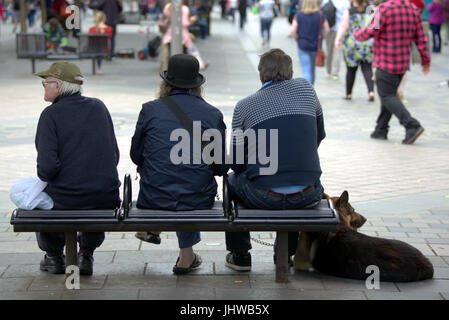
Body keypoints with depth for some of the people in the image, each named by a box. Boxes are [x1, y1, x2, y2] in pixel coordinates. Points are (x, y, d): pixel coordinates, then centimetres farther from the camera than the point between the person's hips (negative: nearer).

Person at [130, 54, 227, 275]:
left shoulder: (150, 110, -4)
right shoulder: (213, 114, -3)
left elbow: (136, 156, 7)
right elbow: (221, 167, 1)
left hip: (154, 199, 0)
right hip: (199, 201, 0)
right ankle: (186, 256, 39)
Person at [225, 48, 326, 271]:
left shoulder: (244, 106, 3)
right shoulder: (305, 89, 8)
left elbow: (236, 162, 4)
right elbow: (319, 135, 18)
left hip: (263, 197, -2)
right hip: (308, 198, 2)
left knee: (233, 179, 32)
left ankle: (240, 255, 35)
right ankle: (286, 253, 40)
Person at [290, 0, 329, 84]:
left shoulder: (299, 14, -5)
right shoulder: (320, 15, -3)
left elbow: (292, 31, -10)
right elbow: (327, 29, -1)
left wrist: (298, 39, 6)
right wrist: (320, 39, 11)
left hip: (302, 46, -2)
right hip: (316, 46, 2)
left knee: (306, 70, -4)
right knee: (312, 69, 19)